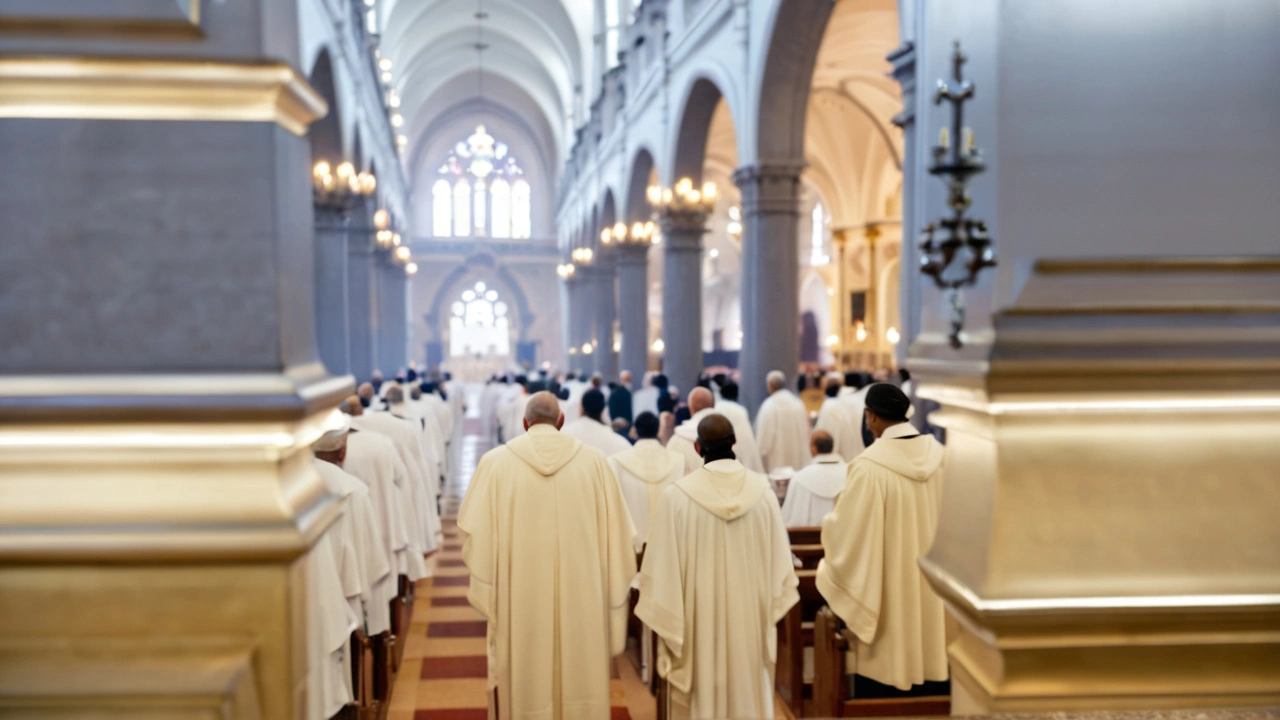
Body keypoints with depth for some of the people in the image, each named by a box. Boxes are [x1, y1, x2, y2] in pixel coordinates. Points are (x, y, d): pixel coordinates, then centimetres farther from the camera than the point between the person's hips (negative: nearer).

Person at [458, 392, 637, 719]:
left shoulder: (496, 462, -4)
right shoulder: (594, 461, -2)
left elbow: (473, 531, -2)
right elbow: (617, 534, 0)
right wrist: (614, 591, 10)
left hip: (519, 599, -1)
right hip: (582, 598, 1)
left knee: (525, 685, 12)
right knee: (580, 680, 14)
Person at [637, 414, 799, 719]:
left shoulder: (677, 497, -14)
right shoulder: (762, 491, -6)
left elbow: (662, 568, -11)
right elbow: (779, 557, 1)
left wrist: (664, 623, 0)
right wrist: (770, 611, 13)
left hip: (698, 623, -2)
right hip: (750, 617, 2)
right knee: (749, 692, 15)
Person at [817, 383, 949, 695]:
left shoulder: (869, 466, -21)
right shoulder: (940, 455, -4)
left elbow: (845, 529, -13)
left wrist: (830, 522, 8)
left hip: (887, 586, -5)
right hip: (932, 582, 5)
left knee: (881, 667, 9)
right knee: (928, 658, 17)